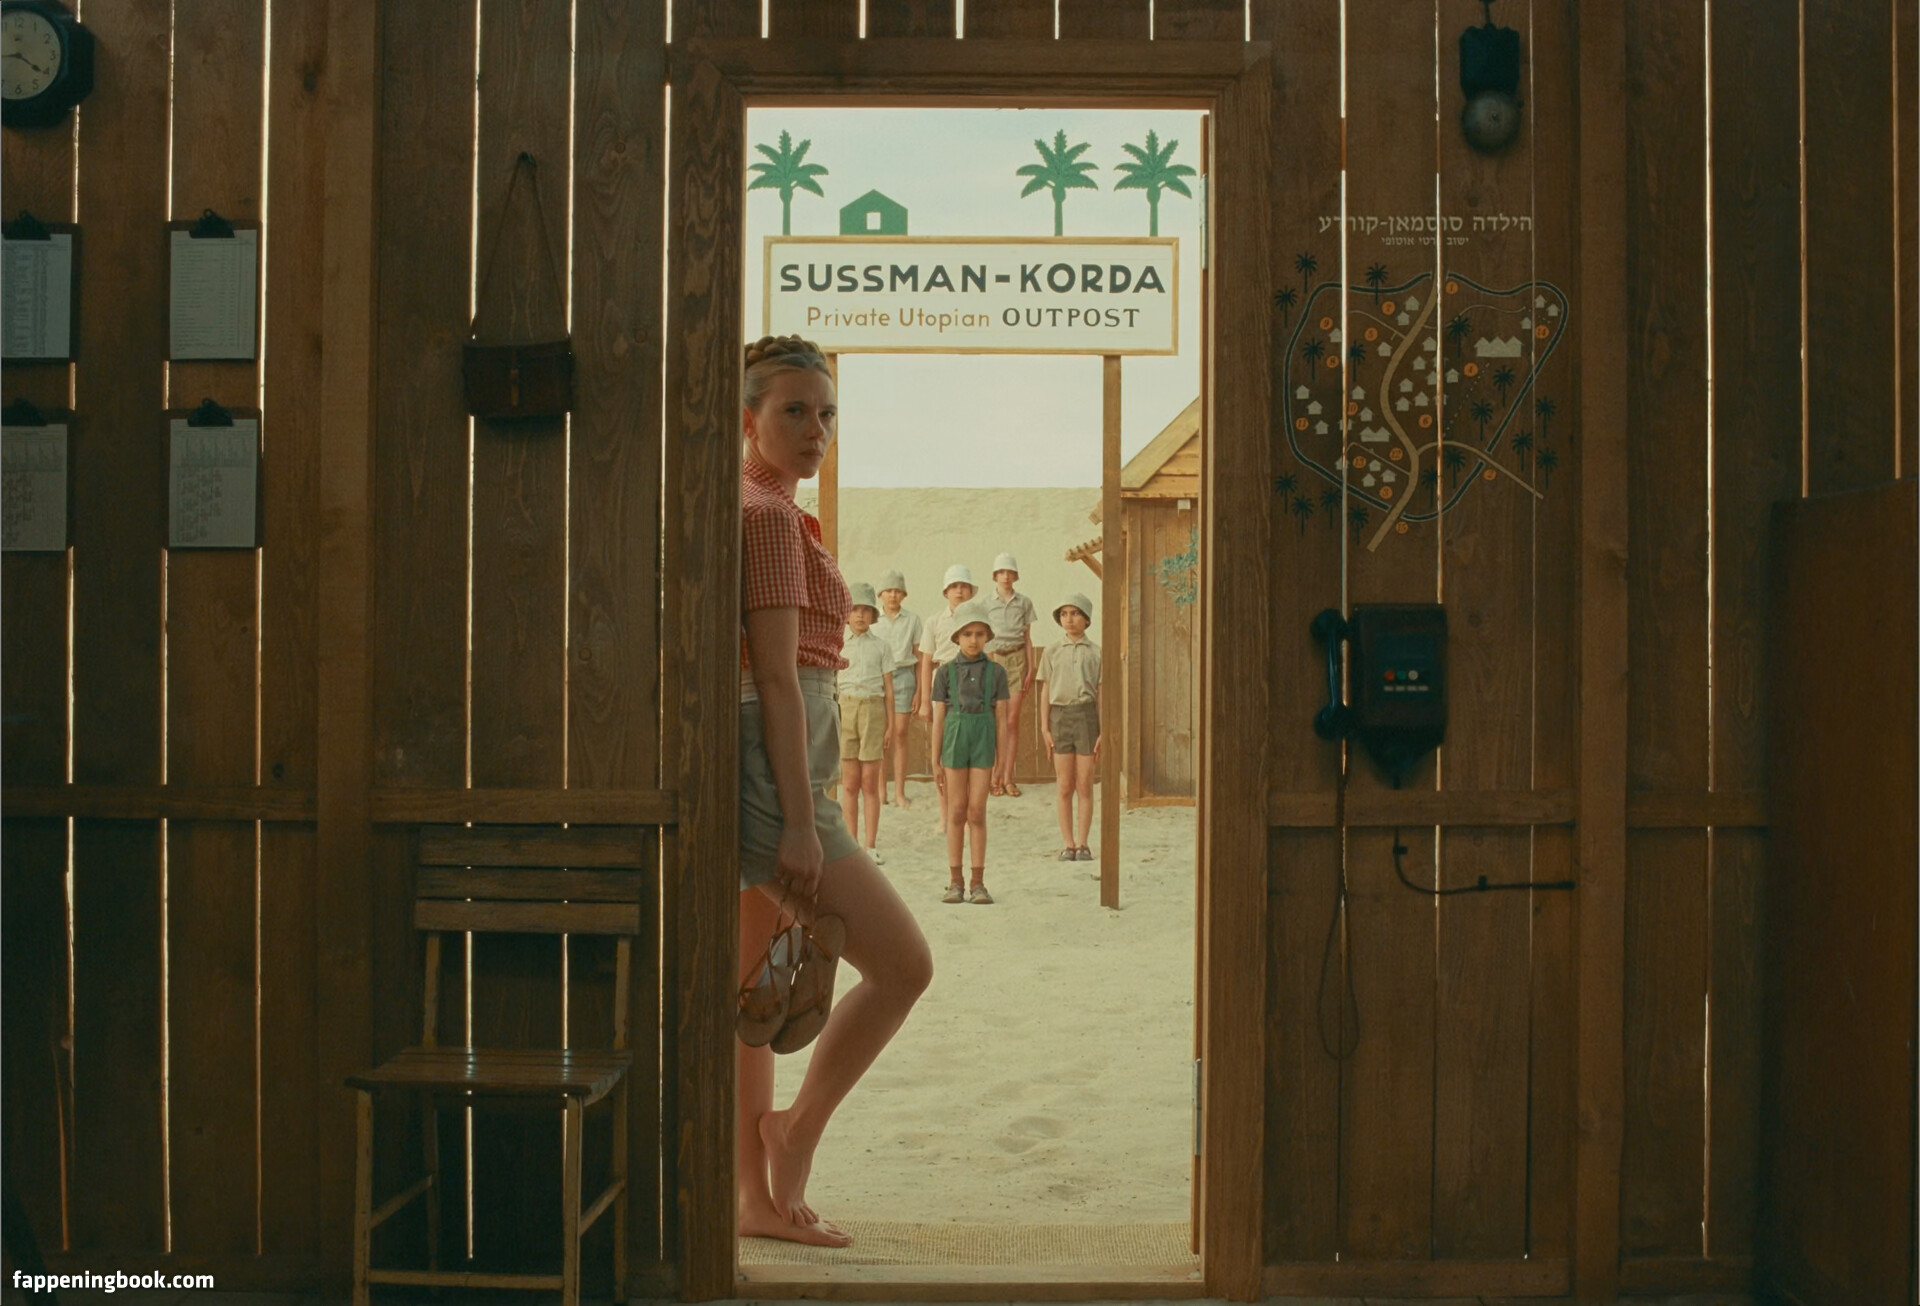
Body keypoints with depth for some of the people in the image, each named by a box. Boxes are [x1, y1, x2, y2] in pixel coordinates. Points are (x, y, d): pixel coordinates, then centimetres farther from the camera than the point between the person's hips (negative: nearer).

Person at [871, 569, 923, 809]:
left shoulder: (913, 620, 6)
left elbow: (918, 657, 8)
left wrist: (919, 690, 3)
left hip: (903, 675, 0)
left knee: (900, 735, -1)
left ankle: (900, 793, 2)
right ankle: (881, 792, 7)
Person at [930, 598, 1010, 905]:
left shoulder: (995, 672, 4)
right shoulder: (946, 672, 4)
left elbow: (1001, 717, 4)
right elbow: (939, 717, 5)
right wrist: (935, 756, 2)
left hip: (984, 741, 0)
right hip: (955, 739, 0)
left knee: (977, 811, -1)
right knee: (957, 811, 4)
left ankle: (978, 882, 5)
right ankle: (955, 882, 9)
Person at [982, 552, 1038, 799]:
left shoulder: (1024, 602, 8)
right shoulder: (985, 601, 3)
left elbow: (1028, 638, 10)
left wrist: (1031, 669, 4)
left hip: (1016, 660, 1)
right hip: (992, 659, -1)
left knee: (1013, 720, -1)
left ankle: (1007, 777, 4)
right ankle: (995, 776, 4)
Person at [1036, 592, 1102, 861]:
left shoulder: (1096, 653, 4)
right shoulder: (1052, 653, 7)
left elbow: (1101, 694, 3)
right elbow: (1046, 693, 8)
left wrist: (1104, 731, -2)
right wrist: (1044, 728, 0)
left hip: (1087, 715, -1)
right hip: (1060, 716, 1)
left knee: (1085, 786, 1)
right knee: (1064, 787, 3)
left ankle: (1082, 843, 8)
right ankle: (1067, 844, 8)